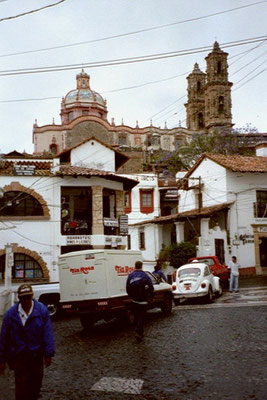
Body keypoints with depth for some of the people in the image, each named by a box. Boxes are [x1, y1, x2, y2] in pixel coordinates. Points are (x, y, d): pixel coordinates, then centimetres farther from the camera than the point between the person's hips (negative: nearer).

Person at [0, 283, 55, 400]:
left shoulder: (42, 311, -7)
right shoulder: (10, 314, -7)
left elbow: (48, 333, -5)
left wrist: (48, 354, -7)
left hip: (37, 355, 2)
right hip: (18, 357, -1)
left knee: (36, 384, 15)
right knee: (21, 387, -1)